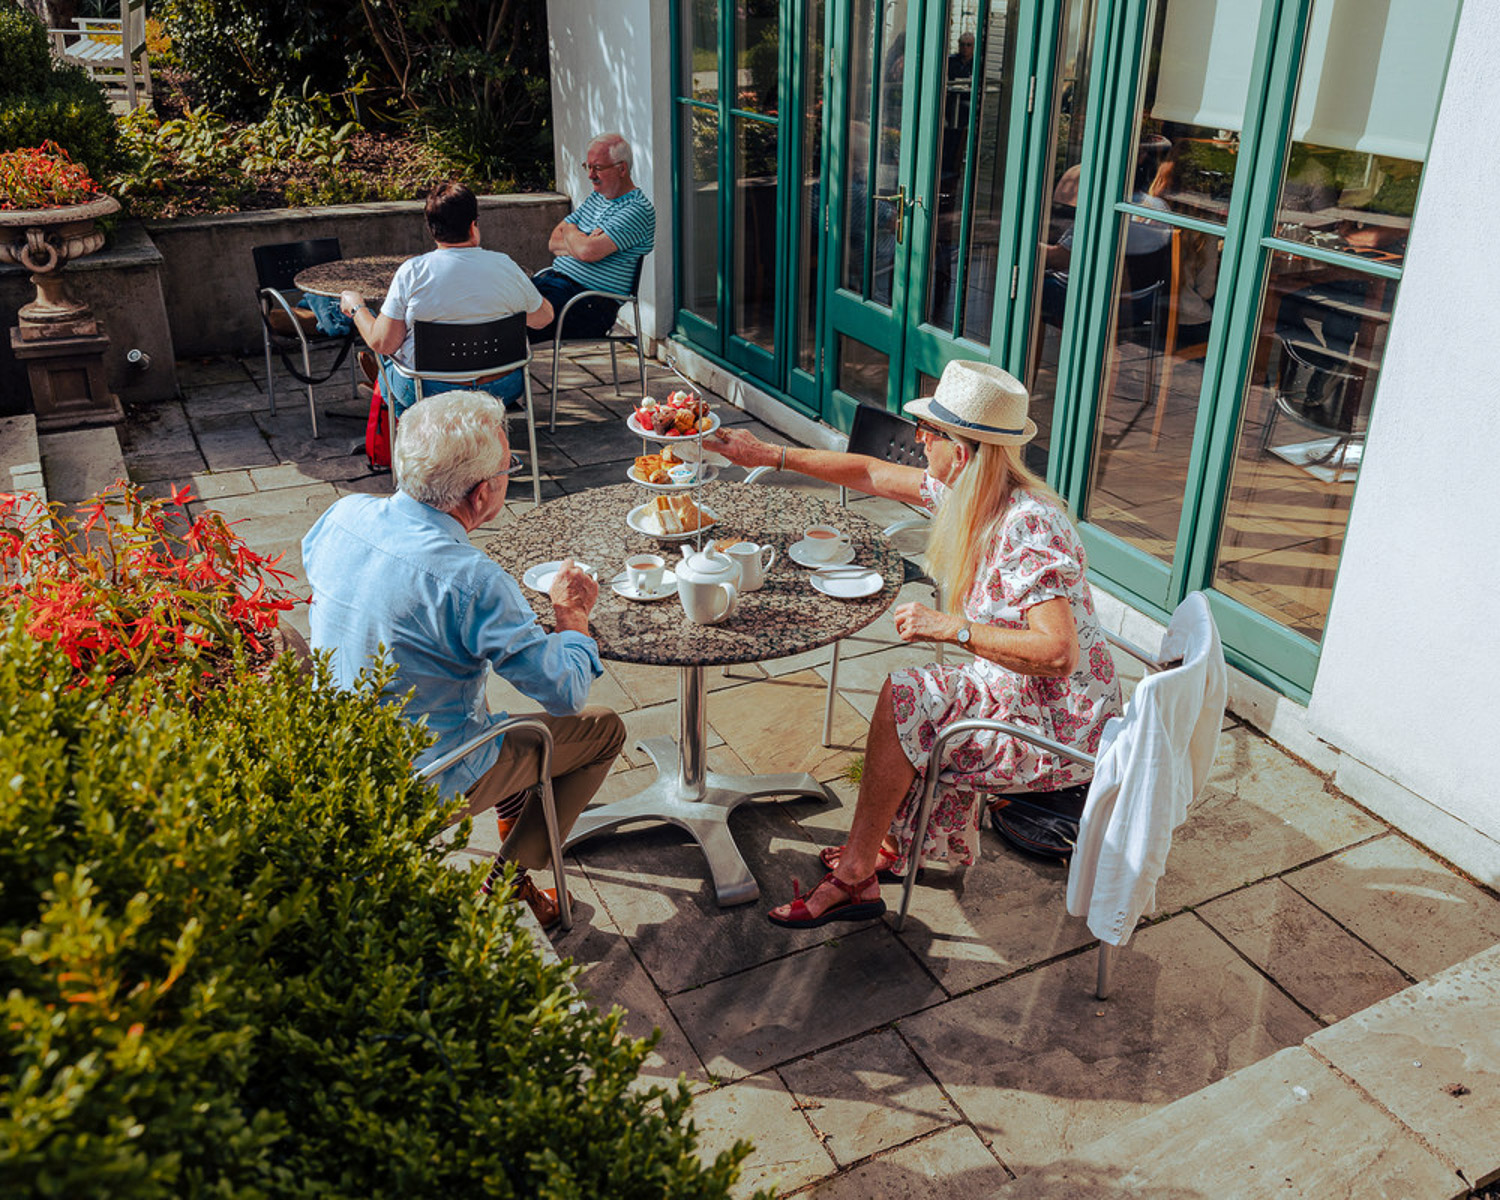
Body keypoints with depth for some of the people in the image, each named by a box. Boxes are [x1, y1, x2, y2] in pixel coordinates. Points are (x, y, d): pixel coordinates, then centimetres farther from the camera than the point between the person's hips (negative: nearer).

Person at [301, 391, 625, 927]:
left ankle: (515, 818, 48)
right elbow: (567, 692, -23)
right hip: (423, 790, -7)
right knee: (604, 729, 8)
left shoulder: (343, 515, -11)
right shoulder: (471, 581, -32)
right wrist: (571, 612, -5)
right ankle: (508, 883, 14)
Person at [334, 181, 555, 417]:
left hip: (429, 394, -2)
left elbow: (382, 343, -13)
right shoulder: (505, 266, -10)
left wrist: (356, 307, 7)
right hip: (503, 389, 2)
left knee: (389, 357, 29)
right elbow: (544, 316, 4)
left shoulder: (412, 272, -15)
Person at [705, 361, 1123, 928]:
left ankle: (854, 876, -3)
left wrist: (948, 627, -29)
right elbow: (871, 474, 10)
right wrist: (770, 454, 11)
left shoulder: (1028, 528, -28)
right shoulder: (970, 493, 0)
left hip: (1059, 726, -9)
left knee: (903, 700, -15)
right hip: (1019, 694, 9)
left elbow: (1058, 651, -34)